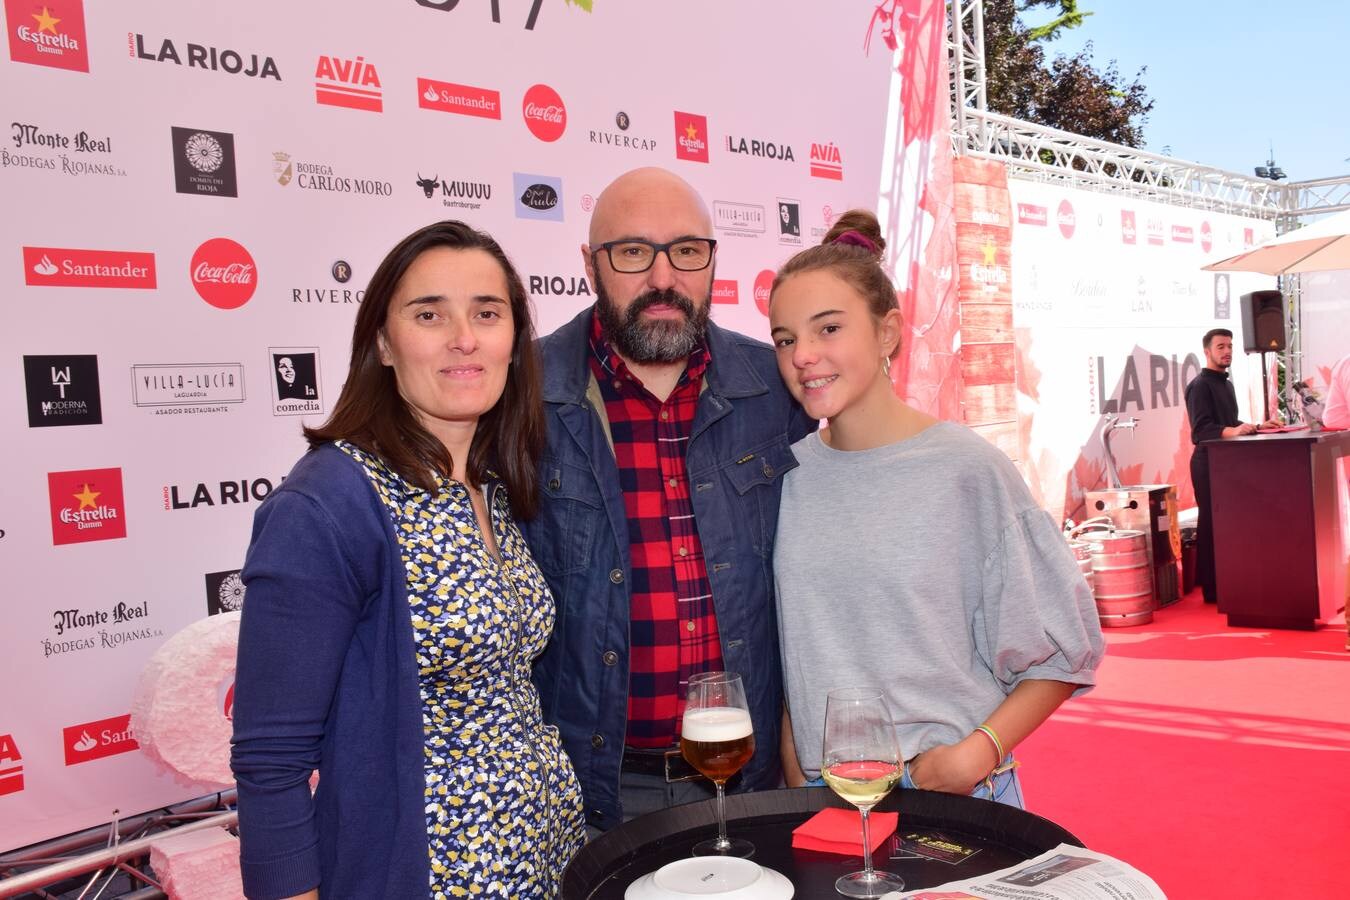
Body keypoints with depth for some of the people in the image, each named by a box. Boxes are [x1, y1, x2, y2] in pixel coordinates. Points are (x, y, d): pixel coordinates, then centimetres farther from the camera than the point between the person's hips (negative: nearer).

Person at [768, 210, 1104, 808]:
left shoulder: (967, 467, -12)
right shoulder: (788, 474, -1)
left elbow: (1064, 651, -7)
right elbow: (786, 651, 8)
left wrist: (975, 755, -15)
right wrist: (795, 778, 3)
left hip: (957, 796, -3)